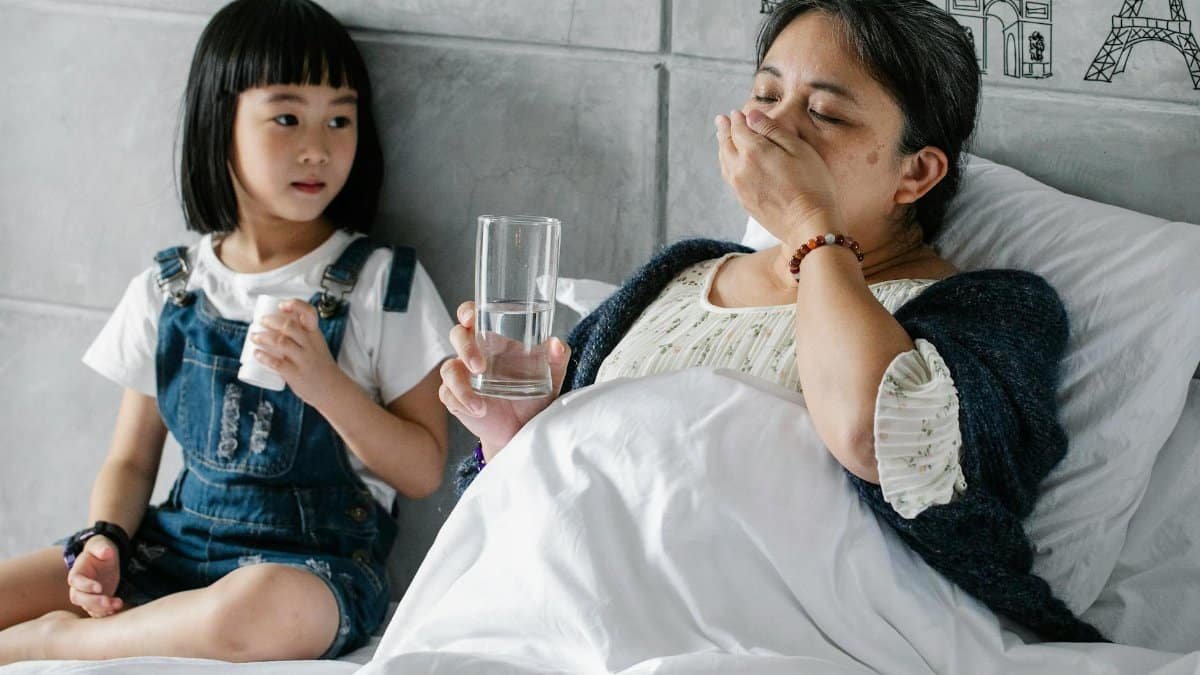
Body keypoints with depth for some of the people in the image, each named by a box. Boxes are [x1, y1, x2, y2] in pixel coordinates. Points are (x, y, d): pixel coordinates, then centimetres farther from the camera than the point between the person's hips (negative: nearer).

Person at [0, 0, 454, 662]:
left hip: (314, 560, -2)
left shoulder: (383, 285, 0)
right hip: (177, 543, 3)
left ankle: (53, 641, -19)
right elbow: (130, 461, 14)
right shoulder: (165, 291, 9)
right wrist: (103, 542, -7)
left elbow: (423, 471, -3)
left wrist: (325, 383, -19)